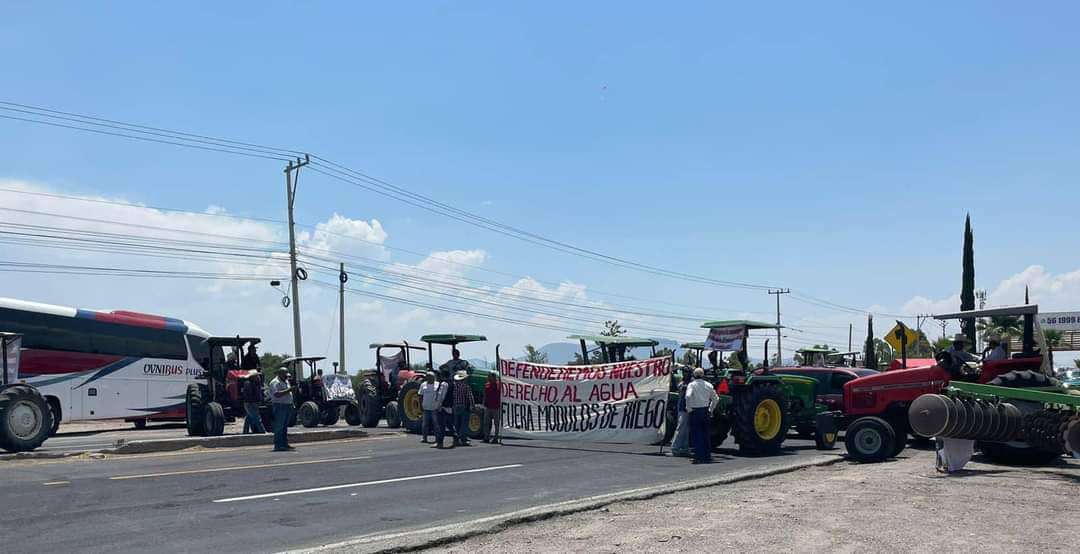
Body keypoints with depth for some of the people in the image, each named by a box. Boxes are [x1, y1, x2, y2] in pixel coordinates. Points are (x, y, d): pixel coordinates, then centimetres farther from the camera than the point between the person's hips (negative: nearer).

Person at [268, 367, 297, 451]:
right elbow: (277, 394, -25)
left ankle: (285, 444, 16)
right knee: (279, 427, -8)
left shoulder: (286, 382, 18)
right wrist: (288, 390, -26)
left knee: (285, 427, 12)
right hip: (280, 406, -10)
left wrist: (292, 389, 11)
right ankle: (278, 446, -8)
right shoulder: (275, 382, -12)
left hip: (287, 406, 10)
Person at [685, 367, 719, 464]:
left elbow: (688, 396, -24)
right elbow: (716, 398, 10)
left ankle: (699, 457, -5)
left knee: (696, 435, -1)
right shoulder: (708, 385, 8)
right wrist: (711, 409, 18)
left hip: (695, 412, -4)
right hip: (706, 411, 4)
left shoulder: (692, 385, -7)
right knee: (705, 434, 14)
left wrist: (689, 408, -12)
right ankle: (707, 455, 17)